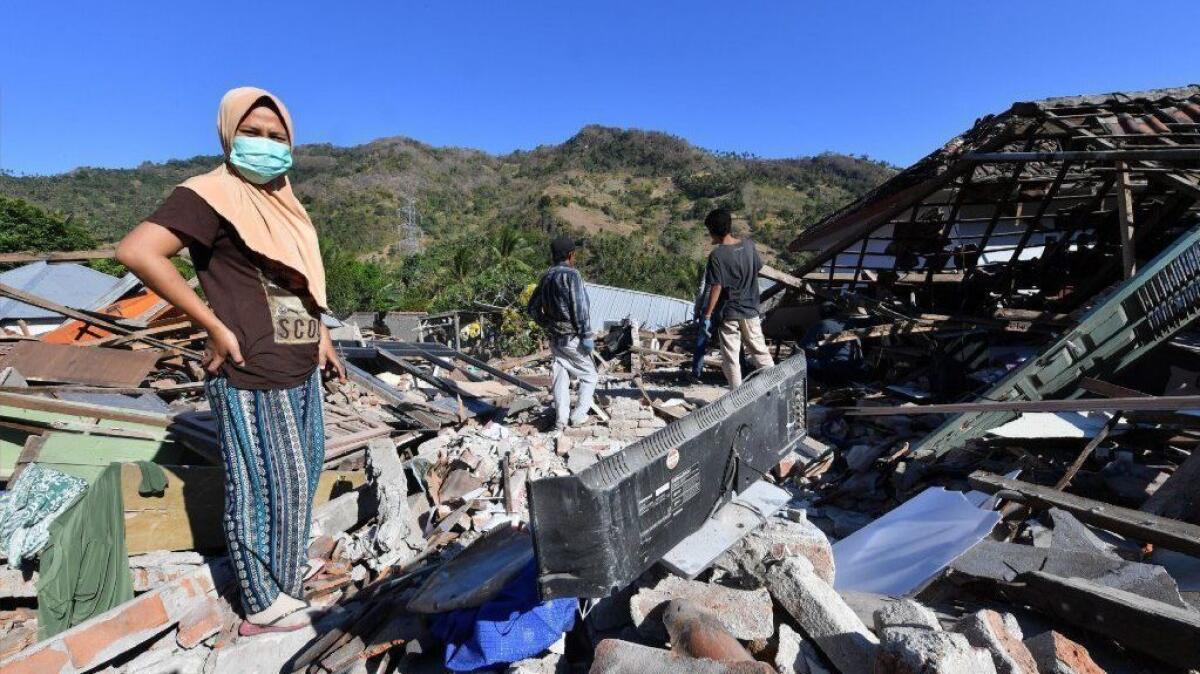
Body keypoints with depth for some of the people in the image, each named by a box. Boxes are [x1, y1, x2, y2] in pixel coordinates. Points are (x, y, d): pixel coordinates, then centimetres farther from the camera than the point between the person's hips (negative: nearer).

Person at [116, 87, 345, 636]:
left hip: (301, 372, 9)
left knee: (302, 476, 20)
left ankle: (284, 580, 43)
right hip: (252, 376, -9)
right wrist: (216, 327, -21)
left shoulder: (282, 202, 16)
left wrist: (321, 334, 17)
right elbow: (137, 251, -22)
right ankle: (264, 607, 23)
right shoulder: (211, 195, -10)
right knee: (262, 488, 3)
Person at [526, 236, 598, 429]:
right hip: (573, 338, -7)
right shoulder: (571, 275, -14)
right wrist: (586, 335, -16)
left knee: (561, 378, 12)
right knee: (589, 376, 9)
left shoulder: (546, 277, 9)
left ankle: (560, 421, 16)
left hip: (555, 339, 7)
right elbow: (580, 308, -19)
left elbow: (532, 307, 15)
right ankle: (578, 416, 6)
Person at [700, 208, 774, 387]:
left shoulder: (717, 255, -16)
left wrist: (707, 315, -13)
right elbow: (757, 269, 10)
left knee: (731, 358, 7)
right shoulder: (749, 245, -2)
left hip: (728, 314, -4)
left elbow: (716, 288, -18)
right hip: (750, 310, 5)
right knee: (761, 352, 16)